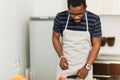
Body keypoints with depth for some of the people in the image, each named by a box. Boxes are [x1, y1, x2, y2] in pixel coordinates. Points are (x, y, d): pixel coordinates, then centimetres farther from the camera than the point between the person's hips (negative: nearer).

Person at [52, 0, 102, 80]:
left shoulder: (94, 20, -14)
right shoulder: (60, 17, -11)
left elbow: (96, 44, -8)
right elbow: (55, 38, 3)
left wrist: (87, 67, -14)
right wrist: (61, 57, -10)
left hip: (84, 65, -1)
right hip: (65, 64, 1)